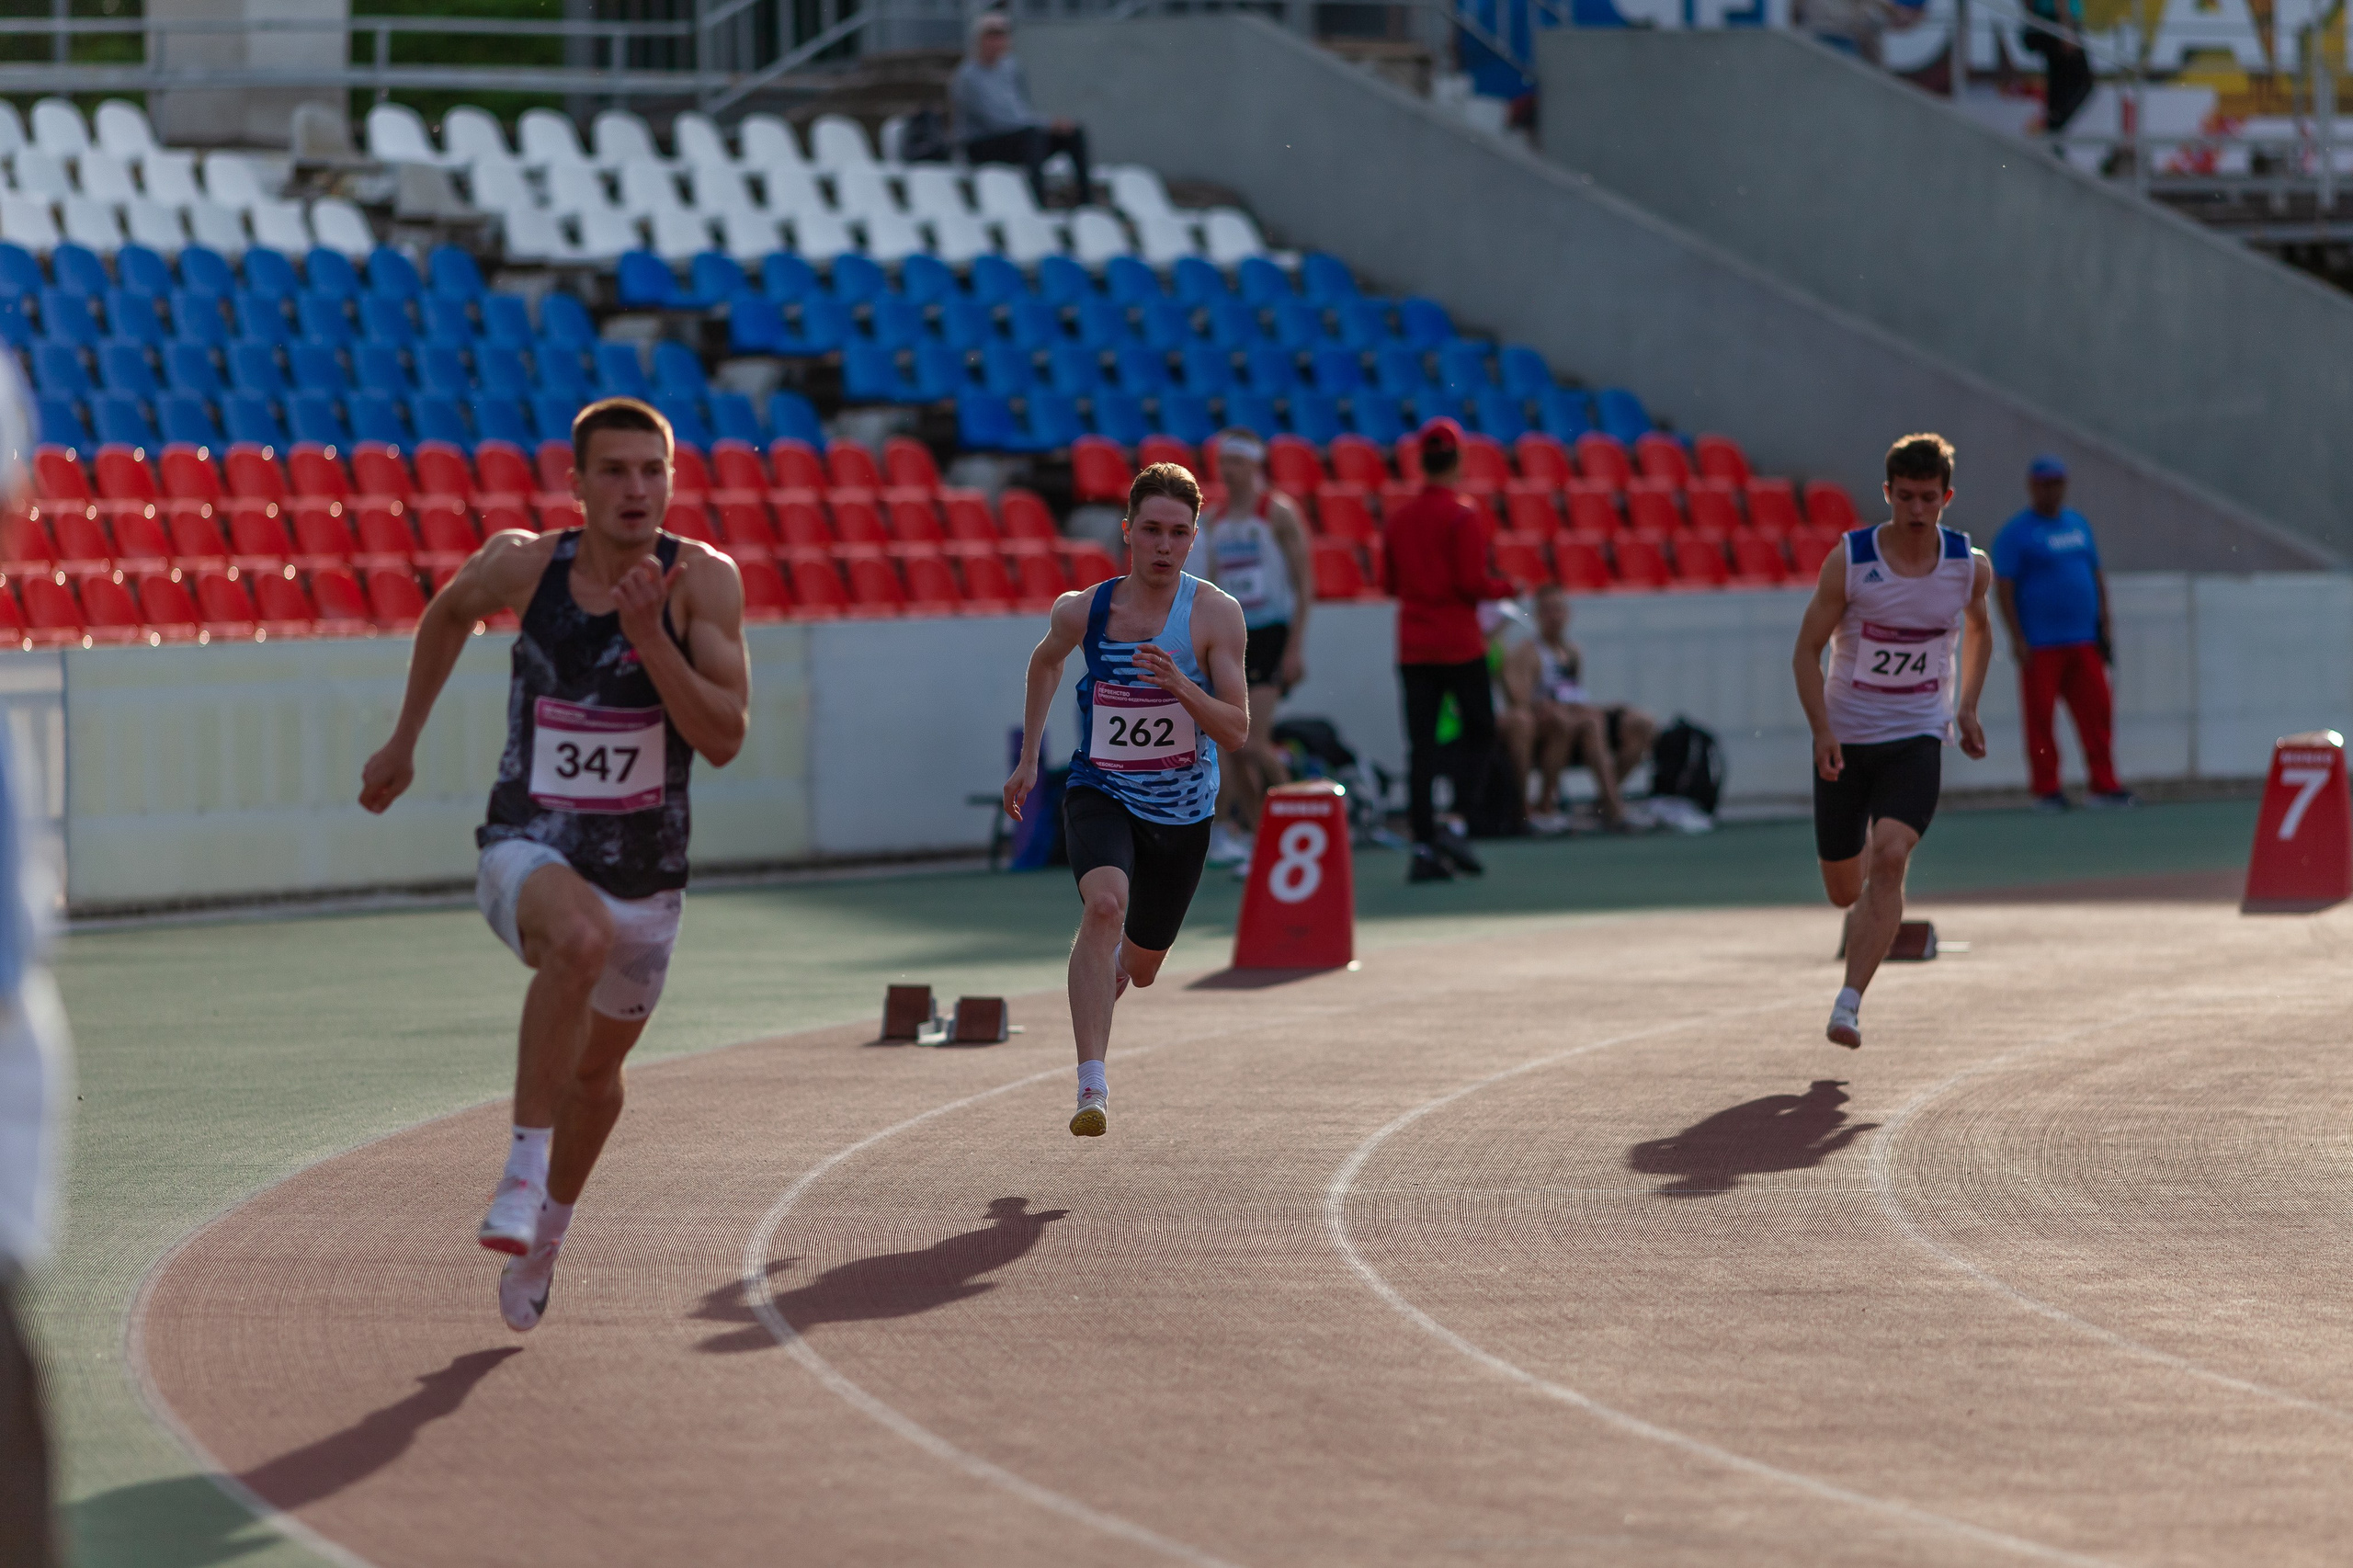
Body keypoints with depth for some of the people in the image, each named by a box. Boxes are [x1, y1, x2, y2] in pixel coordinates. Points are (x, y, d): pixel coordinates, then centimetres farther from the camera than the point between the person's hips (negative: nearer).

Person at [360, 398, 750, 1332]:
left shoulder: (702, 582, -13)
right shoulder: (524, 565, -11)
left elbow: (724, 739, -20)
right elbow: (448, 614, 13)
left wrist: (651, 638, -31)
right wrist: (403, 744, 18)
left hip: (646, 873, 2)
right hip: (531, 850, -2)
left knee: (597, 1070, 22)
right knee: (582, 939, -38)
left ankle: (547, 1232, 50)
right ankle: (523, 1171, -31)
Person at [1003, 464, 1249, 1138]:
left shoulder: (1215, 615, -15)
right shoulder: (1083, 611, -10)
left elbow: (1237, 731, -17)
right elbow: (1046, 661, 15)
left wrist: (1181, 687, -34)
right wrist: (1028, 760, 16)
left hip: (1181, 810, 1)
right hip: (1099, 795, -1)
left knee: (1141, 967, 16)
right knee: (1105, 903, -32)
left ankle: (1101, 977, 57)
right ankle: (1092, 1085, -34)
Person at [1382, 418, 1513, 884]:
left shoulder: (1397, 519, 5)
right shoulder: (1462, 517, -11)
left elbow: (1389, 583, 11)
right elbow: (1473, 584, -15)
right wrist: (1504, 588, 3)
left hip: (1413, 648, 5)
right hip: (1459, 646, -4)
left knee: (1421, 745, 4)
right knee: (1479, 732, 9)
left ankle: (1424, 845, 0)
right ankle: (1455, 823, -8)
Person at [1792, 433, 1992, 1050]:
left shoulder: (1970, 566, -4)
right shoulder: (1849, 562, -12)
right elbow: (1807, 650, -6)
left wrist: (1967, 706, 10)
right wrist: (1823, 732, -17)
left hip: (1917, 739, 0)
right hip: (1845, 738, 0)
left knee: (1890, 858, -24)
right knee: (1844, 888, 9)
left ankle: (1849, 1003, -25)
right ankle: (1869, 919, 49)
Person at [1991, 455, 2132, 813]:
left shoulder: (2078, 524, 17)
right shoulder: (2016, 533, -1)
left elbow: (2097, 577, 22)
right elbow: (2004, 588, -7)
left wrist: (2104, 628, 15)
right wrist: (2017, 639, -14)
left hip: (2083, 643, 5)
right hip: (2040, 646, -5)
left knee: (2096, 713, -1)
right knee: (2040, 717, -4)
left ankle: (2104, 785, 1)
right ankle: (2046, 789, 2)